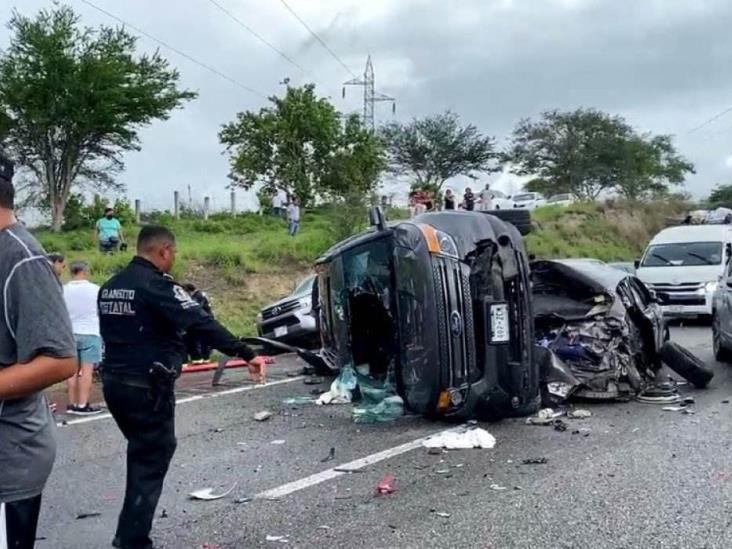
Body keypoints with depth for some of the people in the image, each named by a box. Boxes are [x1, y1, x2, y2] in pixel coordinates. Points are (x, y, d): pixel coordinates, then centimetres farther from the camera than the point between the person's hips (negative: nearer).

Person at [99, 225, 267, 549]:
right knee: (151, 460, 2)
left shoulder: (110, 287, 11)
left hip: (114, 381, 9)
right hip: (147, 386, -9)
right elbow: (202, 325, -21)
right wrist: (246, 354, -21)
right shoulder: (156, 285, -16)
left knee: (143, 452, 23)